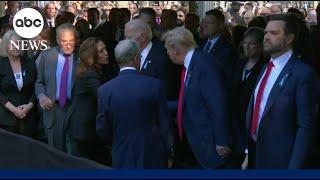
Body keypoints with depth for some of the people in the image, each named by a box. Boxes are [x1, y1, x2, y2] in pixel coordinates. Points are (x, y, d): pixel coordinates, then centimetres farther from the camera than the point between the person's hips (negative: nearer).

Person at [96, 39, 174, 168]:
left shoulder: (105, 90, -7)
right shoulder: (153, 84, -11)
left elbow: (102, 130, 0)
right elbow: (165, 124, -6)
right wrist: (169, 153, 9)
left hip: (123, 159, 1)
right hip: (153, 158, -1)